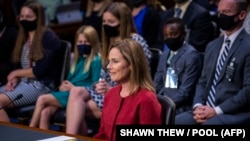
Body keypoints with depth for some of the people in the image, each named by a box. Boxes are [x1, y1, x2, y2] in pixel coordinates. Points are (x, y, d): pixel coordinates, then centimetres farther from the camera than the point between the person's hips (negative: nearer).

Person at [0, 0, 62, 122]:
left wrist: (16, 73, -2)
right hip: (23, 82, 8)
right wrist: (14, 79, -8)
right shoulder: (23, 37, 18)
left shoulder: (48, 38, -7)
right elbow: (19, 64, 14)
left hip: (43, 85, -8)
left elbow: (40, 71, -14)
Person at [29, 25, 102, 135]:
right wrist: (64, 85, 0)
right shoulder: (77, 60, 21)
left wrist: (74, 88, -13)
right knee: (45, 112, -20)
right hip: (68, 93, 7)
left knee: (42, 99, -17)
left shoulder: (95, 61, -4)